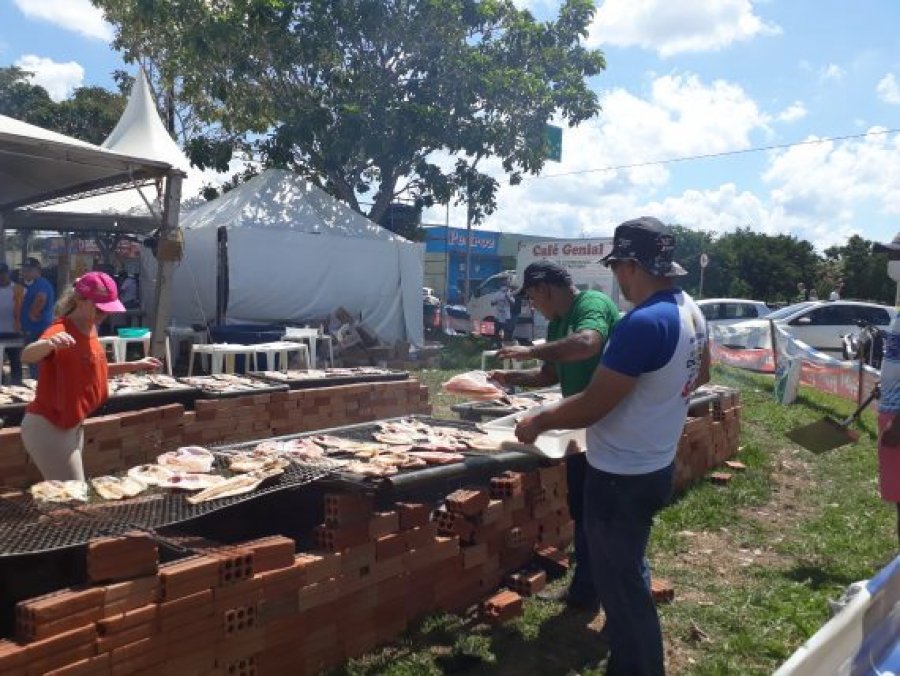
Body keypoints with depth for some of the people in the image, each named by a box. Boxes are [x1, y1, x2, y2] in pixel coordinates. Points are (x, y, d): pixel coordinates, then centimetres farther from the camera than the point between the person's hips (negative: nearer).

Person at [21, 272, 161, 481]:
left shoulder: (90, 328, 5)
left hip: (72, 426, 9)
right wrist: (49, 343, -62)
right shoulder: (61, 331, -21)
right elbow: (26, 356, -41)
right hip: (48, 428, -9)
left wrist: (135, 365, 17)